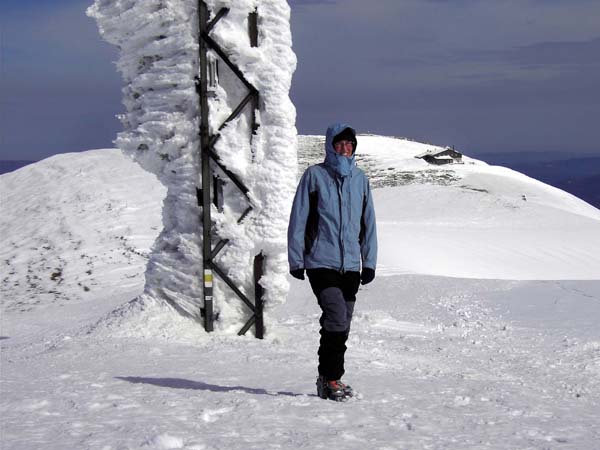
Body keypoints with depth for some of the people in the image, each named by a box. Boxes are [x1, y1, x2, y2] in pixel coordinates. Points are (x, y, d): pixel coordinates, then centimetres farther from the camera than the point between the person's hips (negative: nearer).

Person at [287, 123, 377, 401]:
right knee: (337, 317, -18)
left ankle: (329, 378, 18)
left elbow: (368, 223, 16)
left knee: (341, 324, 7)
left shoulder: (360, 179, 13)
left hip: (351, 265, 5)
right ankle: (331, 378, -9)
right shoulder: (315, 175, 0)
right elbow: (299, 220, 0)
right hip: (321, 262, -5)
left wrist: (369, 262, 10)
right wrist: (296, 260, -4)